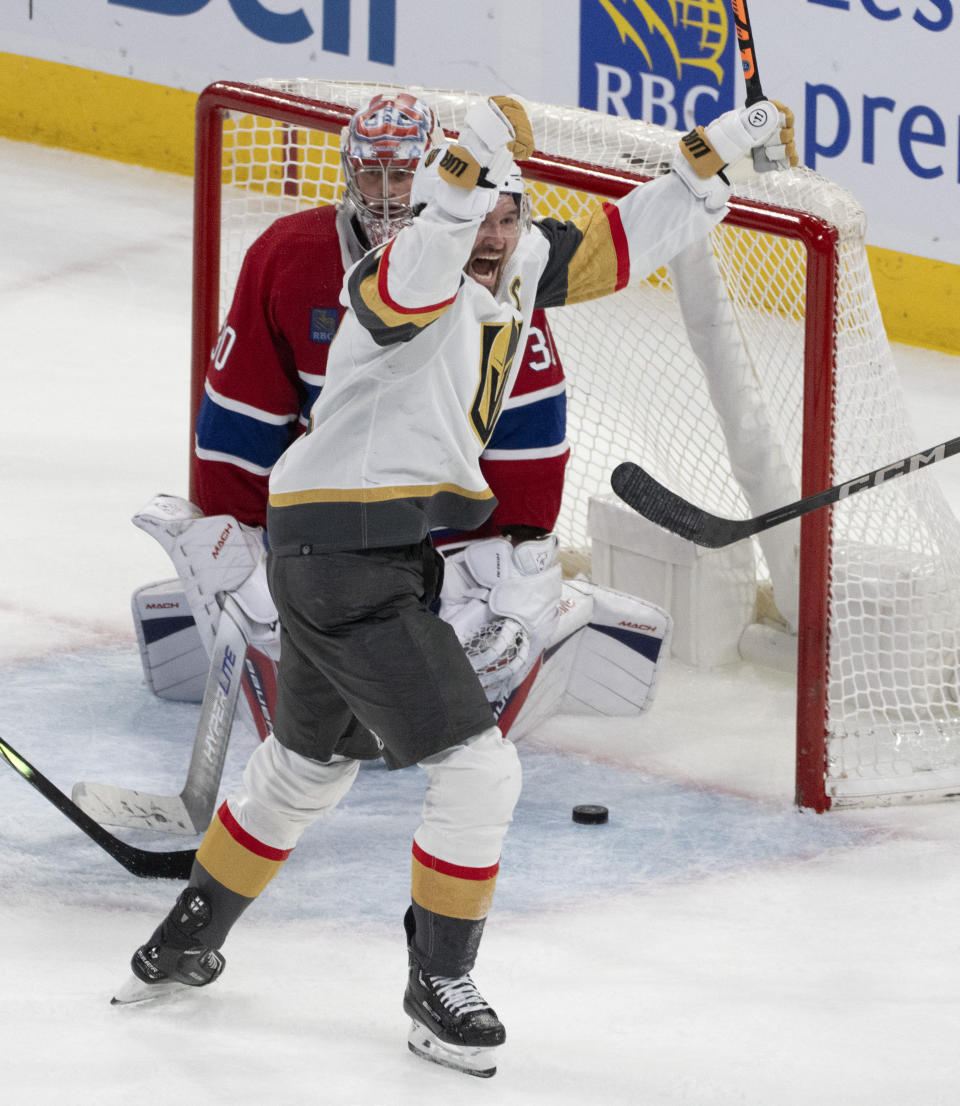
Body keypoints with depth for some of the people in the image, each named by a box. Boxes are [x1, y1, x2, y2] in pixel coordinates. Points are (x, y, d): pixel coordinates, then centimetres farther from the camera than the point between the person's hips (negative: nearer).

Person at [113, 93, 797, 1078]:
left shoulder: (519, 273, 9)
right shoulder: (406, 281, -18)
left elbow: (616, 246, 13)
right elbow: (415, 276, -42)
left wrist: (720, 150, 8)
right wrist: (469, 161, -57)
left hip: (368, 553, 10)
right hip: (347, 559, -10)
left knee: (307, 767, 26)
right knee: (476, 772, -9)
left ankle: (189, 940, 43)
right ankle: (438, 991, 4)